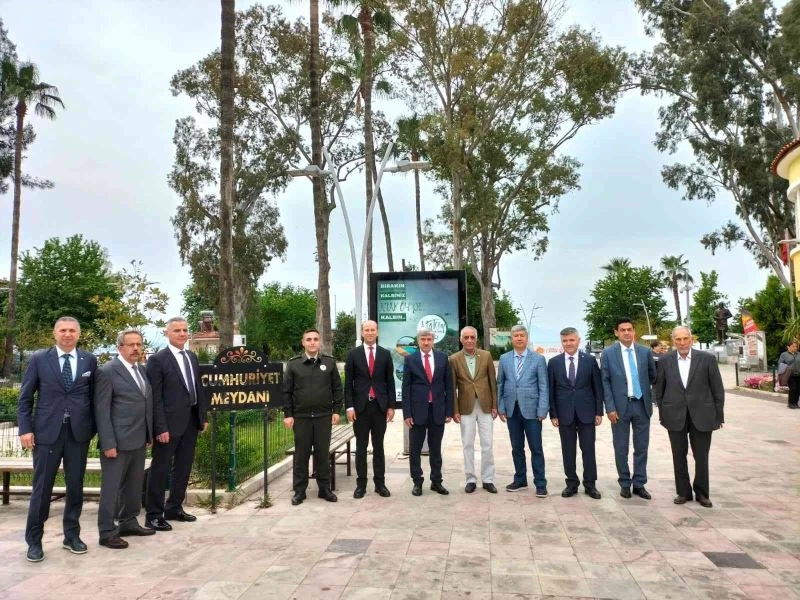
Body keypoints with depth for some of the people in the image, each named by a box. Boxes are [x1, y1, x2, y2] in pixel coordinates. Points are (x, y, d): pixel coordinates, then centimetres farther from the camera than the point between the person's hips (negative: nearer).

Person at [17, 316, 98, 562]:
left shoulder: (89, 360, 5)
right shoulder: (39, 359, 1)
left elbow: (94, 395, 8)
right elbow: (25, 398, 2)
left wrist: (93, 428, 4)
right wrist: (25, 429, -6)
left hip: (79, 432, 2)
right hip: (47, 431, -1)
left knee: (76, 486, 10)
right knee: (42, 487, 4)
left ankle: (72, 535, 24)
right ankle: (34, 540, 18)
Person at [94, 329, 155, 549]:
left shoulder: (141, 370, 13)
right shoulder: (107, 371, -10)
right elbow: (101, 410, -13)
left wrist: (149, 435, 12)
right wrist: (108, 444, -16)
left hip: (139, 440, 8)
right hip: (117, 442, -7)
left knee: (135, 484, 16)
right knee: (111, 487, 3)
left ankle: (129, 522, 30)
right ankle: (107, 532, 13)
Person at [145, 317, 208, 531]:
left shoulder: (192, 357, 12)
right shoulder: (157, 359, -10)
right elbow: (155, 397, -14)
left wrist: (203, 416, 11)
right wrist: (161, 427, -18)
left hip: (191, 421, 7)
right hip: (170, 423, -7)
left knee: (183, 468, 15)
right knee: (160, 469, 3)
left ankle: (174, 508, 28)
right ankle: (153, 515, 13)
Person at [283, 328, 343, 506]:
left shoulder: (330, 362, 4)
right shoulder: (293, 364, 2)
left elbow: (337, 388, 6)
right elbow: (286, 391, 2)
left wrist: (336, 411, 0)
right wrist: (288, 414, -3)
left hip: (324, 416, 1)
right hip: (301, 416, 0)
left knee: (322, 453, 7)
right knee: (301, 454, 6)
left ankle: (324, 488, 19)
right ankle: (299, 491, 17)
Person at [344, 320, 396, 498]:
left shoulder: (385, 354, 5)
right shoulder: (353, 354, 2)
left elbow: (390, 382, 6)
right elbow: (348, 383, 1)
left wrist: (391, 406, 0)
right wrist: (349, 406, -6)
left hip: (380, 406, 1)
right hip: (360, 406, -1)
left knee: (378, 446, 8)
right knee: (361, 447, 6)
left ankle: (380, 483, 15)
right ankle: (361, 484, 13)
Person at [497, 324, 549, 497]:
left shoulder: (538, 359, -1)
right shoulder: (504, 359, 7)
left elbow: (543, 386, -3)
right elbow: (500, 384, 9)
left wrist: (542, 410, -10)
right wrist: (500, 407, 3)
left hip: (531, 410, -3)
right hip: (512, 410, 3)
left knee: (536, 449, 1)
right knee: (517, 447, 12)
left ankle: (540, 484, 9)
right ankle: (520, 480, 24)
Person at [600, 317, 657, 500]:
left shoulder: (645, 352, 3)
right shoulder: (608, 353, -3)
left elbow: (653, 376, 14)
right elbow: (605, 382, -5)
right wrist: (610, 408, -10)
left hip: (642, 405, 2)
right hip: (620, 406, -2)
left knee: (641, 447, 9)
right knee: (621, 448, 7)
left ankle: (639, 484, 21)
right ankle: (625, 484, 20)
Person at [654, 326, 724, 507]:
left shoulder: (707, 359, -4)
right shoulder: (665, 361, 0)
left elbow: (717, 389, 0)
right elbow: (658, 388, 7)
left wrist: (719, 415, 1)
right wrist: (662, 413, 6)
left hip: (701, 415, -1)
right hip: (675, 416, 1)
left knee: (701, 457, 8)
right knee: (679, 456, 8)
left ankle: (701, 493, 24)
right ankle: (683, 492, 22)